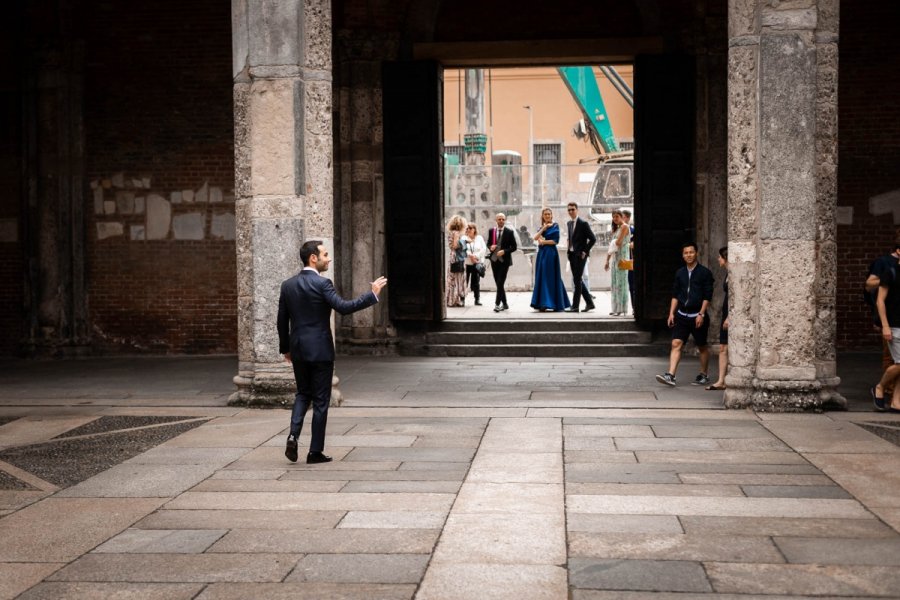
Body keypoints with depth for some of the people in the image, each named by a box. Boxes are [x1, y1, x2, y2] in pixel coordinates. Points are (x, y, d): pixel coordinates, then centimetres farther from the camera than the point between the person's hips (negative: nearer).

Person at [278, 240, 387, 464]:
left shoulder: (288, 285, 6)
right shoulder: (322, 284, -13)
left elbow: (282, 320, 9)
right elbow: (344, 307, -23)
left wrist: (285, 348, 20)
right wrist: (373, 294, -17)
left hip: (298, 350, 6)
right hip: (320, 350, -6)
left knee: (303, 394, 20)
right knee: (320, 400, 4)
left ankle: (293, 435, -2)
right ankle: (315, 451, 7)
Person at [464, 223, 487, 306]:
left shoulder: (480, 238, 9)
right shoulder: (464, 238, 7)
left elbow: (484, 249, -1)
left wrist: (476, 256, -12)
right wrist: (470, 255, -18)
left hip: (477, 263, 1)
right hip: (466, 263, 0)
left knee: (476, 282, 0)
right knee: (464, 281, -1)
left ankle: (477, 299, 5)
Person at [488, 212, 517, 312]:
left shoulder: (509, 232, -3)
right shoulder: (492, 231, 6)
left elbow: (514, 247, -1)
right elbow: (488, 243, 16)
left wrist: (504, 251, -16)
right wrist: (490, 247, -7)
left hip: (504, 260, -4)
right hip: (494, 260, 4)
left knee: (500, 283, -12)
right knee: (498, 283, 8)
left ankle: (497, 304, -10)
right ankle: (504, 304, 19)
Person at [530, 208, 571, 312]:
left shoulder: (555, 226, -1)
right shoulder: (541, 227, 16)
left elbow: (555, 241, -10)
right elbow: (536, 237, 0)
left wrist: (543, 241, -7)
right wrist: (544, 227, -8)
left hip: (550, 253, -6)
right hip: (541, 253, 6)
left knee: (549, 277, -7)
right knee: (541, 277, 4)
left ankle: (548, 303, -8)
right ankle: (542, 303, 6)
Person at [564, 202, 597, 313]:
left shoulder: (583, 223, -9)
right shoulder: (569, 223, 14)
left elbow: (593, 239, -11)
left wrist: (585, 251, -12)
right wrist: (569, 251, 10)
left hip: (580, 255, -8)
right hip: (572, 255, 8)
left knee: (577, 280, -7)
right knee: (577, 280, 9)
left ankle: (575, 306, -5)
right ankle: (589, 303, 19)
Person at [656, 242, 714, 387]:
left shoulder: (705, 272, -4)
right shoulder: (680, 273, 10)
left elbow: (707, 296, -7)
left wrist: (701, 314, -14)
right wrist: (671, 313, 6)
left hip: (697, 316, -4)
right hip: (682, 315, 4)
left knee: (702, 347, 9)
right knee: (676, 344, -9)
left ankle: (704, 376, 22)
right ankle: (670, 376, -14)